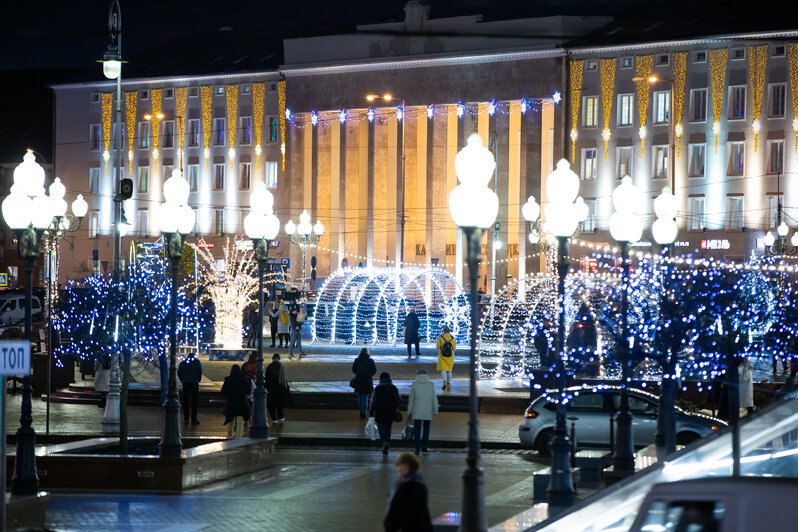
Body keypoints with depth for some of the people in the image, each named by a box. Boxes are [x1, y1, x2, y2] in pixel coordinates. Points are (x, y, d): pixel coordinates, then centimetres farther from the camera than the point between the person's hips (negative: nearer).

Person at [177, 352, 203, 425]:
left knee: (185, 401, 8)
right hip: (194, 383, -2)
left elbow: (179, 373, 4)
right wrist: (198, 380, 10)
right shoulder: (197, 361, 6)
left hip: (185, 383, 2)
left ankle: (186, 419, 7)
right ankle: (194, 419, -5)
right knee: (194, 401, -1)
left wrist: (182, 380, 14)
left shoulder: (183, 362, 12)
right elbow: (200, 372, -4)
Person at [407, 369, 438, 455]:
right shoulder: (431, 384, 2)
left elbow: (411, 399, 1)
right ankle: (424, 446, 20)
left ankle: (418, 449, -7)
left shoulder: (415, 384, 0)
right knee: (426, 428, 18)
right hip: (428, 411, 1)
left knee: (417, 429, 0)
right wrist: (435, 410, 4)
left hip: (417, 411, -1)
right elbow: (434, 398, 0)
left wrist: (409, 412, 6)